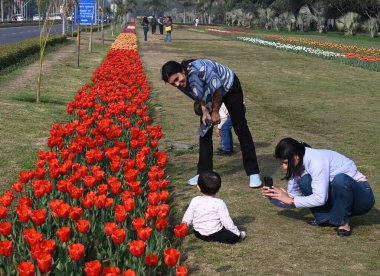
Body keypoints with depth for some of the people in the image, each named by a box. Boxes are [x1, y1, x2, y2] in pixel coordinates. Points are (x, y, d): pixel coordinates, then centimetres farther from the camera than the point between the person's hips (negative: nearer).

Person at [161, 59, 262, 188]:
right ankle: (203, 172, 12)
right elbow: (199, 96, -4)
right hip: (209, 95, 6)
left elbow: (218, 88, -30)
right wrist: (204, 111, -20)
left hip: (229, 87, -6)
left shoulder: (199, 68, -42)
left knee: (241, 129, -5)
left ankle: (253, 173, -1)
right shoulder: (182, 84, -20)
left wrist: (215, 112, -20)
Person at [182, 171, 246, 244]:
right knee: (234, 236, 0)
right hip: (215, 234, -3)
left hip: (198, 234, 4)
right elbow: (226, 221, -13)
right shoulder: (219, 203, -13)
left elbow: (188, 217, 4)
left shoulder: (195, 201, -4)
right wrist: (238, 233, -3)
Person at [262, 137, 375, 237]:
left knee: (340, 179, -39)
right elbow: (293, 195, 3)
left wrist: (290, 200, -25)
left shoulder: (317, 160, -28)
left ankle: (343, 221, -16)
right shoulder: (298, 164, -3)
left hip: (362, 196, -7)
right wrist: (274, 196, -15)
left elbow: (320, 199, -32)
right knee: (305, 181, -16)